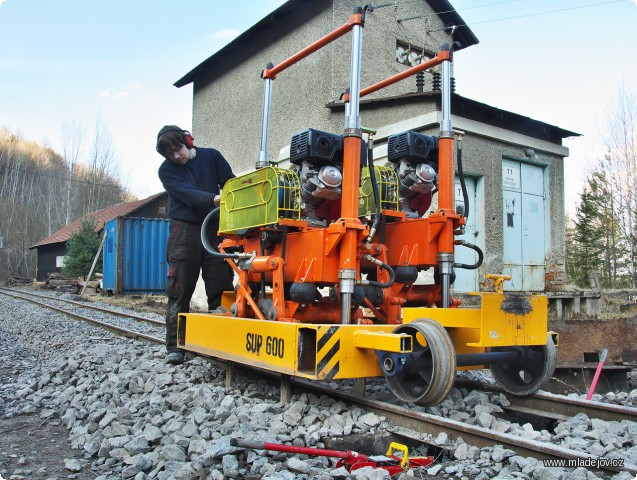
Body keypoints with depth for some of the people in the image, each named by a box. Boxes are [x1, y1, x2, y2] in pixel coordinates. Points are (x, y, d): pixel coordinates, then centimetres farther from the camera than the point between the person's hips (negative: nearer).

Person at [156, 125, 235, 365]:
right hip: (185, 230, -1)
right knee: (180, 291, -2)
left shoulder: (212, 157, 8)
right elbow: (188, 194, -16)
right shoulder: (166, 170, 1)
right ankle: (174, 347, 6)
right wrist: (216, 199, -32)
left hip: (216, 229, 2)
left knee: (220, 289, -1)